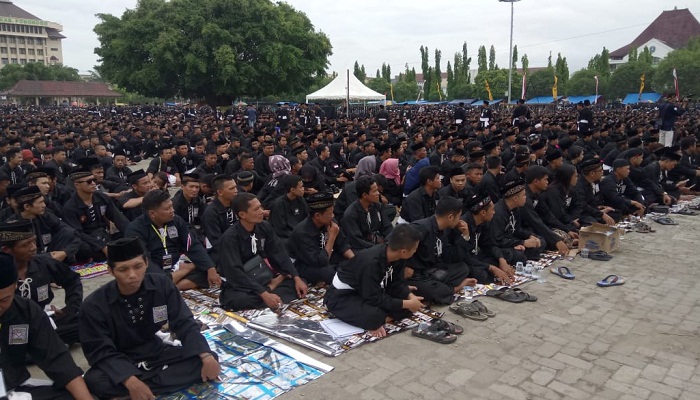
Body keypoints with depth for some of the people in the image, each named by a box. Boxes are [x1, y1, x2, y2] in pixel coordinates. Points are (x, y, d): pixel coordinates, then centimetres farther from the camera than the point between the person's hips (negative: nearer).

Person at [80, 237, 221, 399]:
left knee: (208, 361, -20)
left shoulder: (162, 285, -11)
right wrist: (130, 381, -37)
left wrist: (207, 357, -25)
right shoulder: (94, 305, -18)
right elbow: (101, 352, -20)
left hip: (155, 352, 4)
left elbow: (184, 323, -10)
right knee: (95, 381, -37)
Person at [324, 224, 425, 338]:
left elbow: (396, 283, 0)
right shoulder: (371, 262, -35)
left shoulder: (398, 257, -10)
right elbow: (375, 299, -31)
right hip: (342, 296, -8)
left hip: (372, 292, 9)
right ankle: (374, 320, -6)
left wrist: (410, 296, -18)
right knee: (374, 316, -36)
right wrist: (407, 304, -25)